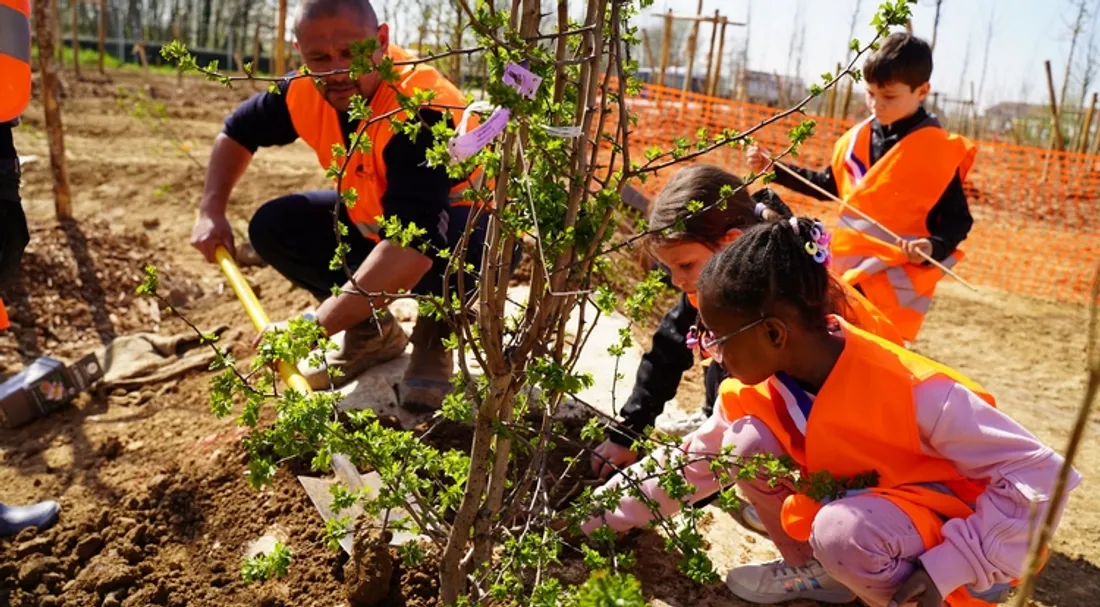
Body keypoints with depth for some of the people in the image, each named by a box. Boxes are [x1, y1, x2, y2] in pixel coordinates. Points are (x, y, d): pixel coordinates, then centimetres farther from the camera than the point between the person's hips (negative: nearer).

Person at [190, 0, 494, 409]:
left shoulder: (421, 109, -34)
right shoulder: (307, 90, -12)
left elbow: (411, 247, -44)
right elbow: (237, 133, 9)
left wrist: (314, 329, -44)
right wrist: (211, 213, -4)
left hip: (473, 233, -7)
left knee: (433, 250, -40)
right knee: (273, 227, -6)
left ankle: (437, 332, -5)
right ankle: (372, 331, 10)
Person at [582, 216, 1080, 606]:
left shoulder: (912, 392, -33)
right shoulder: (756, 390, -12)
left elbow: (1040, 474, -26)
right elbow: (690, 463, 0)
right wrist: (597, 515, -4)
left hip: (947, 549, -6)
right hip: (859, 503, 6)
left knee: (843, 532, -37)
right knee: (747, 442, -15)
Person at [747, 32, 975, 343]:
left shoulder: (940, 152, -11)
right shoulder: (858, 138, 5)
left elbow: (958, 220, -7)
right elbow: (828, 185, 19)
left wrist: (934, 247, -27)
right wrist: (773, 168, 12)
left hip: (897, 280, -6)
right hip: (848, 270, 6)